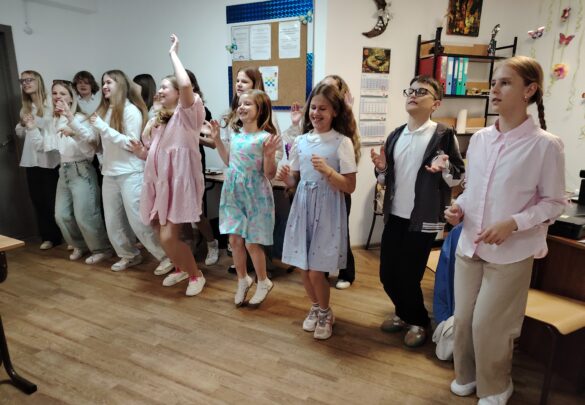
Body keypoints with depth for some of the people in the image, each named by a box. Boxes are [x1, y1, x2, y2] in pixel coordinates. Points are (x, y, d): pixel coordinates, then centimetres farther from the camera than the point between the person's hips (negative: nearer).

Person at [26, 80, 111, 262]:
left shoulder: (80, 118, -8)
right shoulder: (52, 122, 12)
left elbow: (91, 139, -27)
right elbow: (42, 146, 17)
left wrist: (71, 118, -34)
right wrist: (31, 128, 4)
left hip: (81, 170, -7)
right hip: (63, 171, 8)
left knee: (84, 216, -7)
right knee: (61, 215, 12)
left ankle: (102, 249, 11)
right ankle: (80, 245, 31)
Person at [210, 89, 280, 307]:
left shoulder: (265, 137, -14)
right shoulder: (235, 133, 5)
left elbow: (269, 174, -13)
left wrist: (270, 154, -30)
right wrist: (217, 140, 12)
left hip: (255, 195, -6)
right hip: (233, 193, 6)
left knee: (251, 243, 2)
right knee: (235, 239, 10)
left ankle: (263, 282, 26)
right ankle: (242, 279, 31)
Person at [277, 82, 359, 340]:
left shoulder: (342, 142, -8)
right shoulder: (300, 141, 5)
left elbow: (350, 187, -10)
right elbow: (296, 181, 12)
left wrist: (327, 170, -24)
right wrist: (286, 178, -10)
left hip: (327, 210, -4)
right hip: (303, 207, 5)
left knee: (316, 271, -1)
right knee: (304, 268, 12)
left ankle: (325, 314, 27)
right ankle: (315, 308, 38)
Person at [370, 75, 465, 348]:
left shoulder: (443, 135, -7)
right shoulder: (395, 136, 9)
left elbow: (459, 176, -4)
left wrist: (445, 167, -25)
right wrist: (382, 168, -6)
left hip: (424, 219, -5)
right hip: (395, 216, 6)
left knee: (408, 276, 3)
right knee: (387, 273, 11)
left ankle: (418, 322, 30)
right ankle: (403, 314, 37)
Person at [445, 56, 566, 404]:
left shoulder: (546, 145, -12)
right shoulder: (480, 138, 4)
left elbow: (554, 203, -7)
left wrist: (512, 224, -20)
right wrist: (459, 208, -7)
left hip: (511, 253, -5)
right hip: (469, 245, 5)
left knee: (488, 325, 4)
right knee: (464, 319, 14)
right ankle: (466, 376, 40)